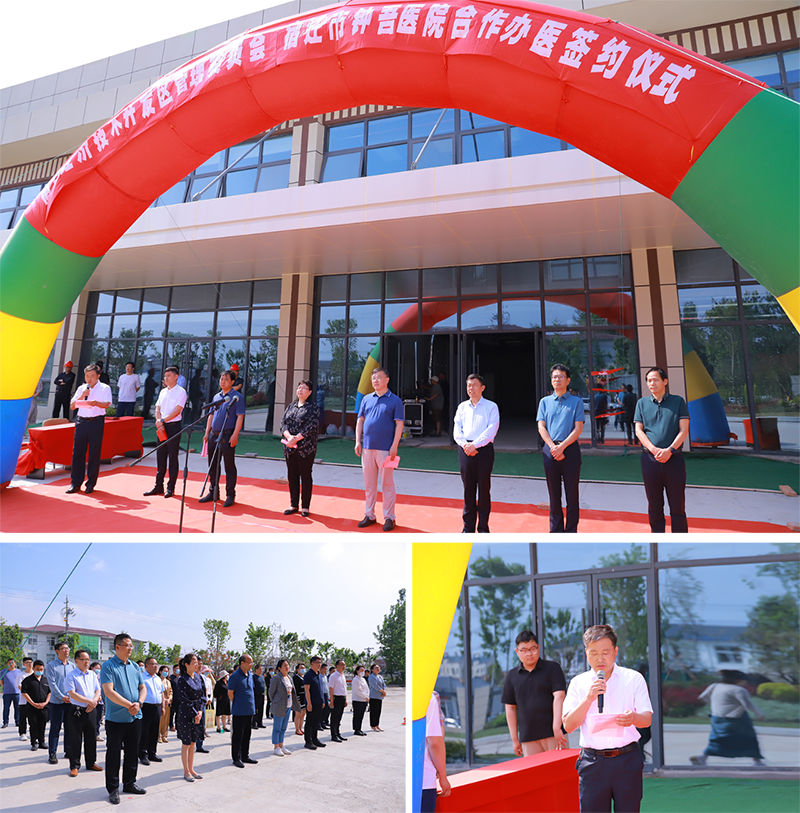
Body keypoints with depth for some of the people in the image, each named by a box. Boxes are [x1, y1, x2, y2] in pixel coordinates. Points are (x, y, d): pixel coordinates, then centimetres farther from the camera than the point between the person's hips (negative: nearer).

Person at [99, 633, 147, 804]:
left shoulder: (135, 667, 9)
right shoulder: (108, 666, -10)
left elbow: (143, 688, 10)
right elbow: (108, 691, -18)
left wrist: (139, 703, -10)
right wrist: (129, 705, -19)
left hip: (135, 717, 6)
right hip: (116, 718, -6)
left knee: (133, 752, 15)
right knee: (113, 754, 5)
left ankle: (129, 783, 29)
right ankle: (113, 789, 19)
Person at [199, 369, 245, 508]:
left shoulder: (237, 397, -5)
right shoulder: (216, 397, 15)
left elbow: (240, 417, -11)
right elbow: (211, 415, 20)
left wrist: (235, 435, -19)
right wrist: (207, 433, 13)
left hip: (228, 436, -7)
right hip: (214, 435, 7)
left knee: (229, 466, -1)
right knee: (212, 465, 12)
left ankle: (230, 495, 6)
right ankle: (213, 493, 24)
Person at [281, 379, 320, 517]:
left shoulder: (313, 407, -2)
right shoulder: (291, 406, 15)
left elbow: (312, 426, -13)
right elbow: (283, 422, 7)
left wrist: (296, 438, -18)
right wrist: (289, 436, -13)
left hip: (306, 448, -5)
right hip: (290, 448, 5)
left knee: (305, 476, 0)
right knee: (292, 476, 9)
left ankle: (305, 506, 10)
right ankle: (294, 505, 20)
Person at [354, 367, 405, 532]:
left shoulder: (395, 400, -1)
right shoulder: (366, 399, 12)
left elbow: (399, 424, -5)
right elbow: (360, 420, 14)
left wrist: (394, 446, -12)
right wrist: (358, 441, 5)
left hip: (385, 449, -4)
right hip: (367, 447, 5)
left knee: (387, 484, 1)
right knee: (369, 484, 11)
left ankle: (389, 518, 10)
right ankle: (369, 515, 22)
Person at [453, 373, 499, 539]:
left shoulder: (491, 406, 2)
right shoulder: (462, 406, 14)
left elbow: (491, 430, -9)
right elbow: (457, 429, 8)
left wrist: (475, 445, -16)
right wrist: (465, 445, -9)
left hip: (484, 449, -3)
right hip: (465, 450, 3)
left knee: (484, 489, 1)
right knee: (468, 489, 7)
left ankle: (483, 529, 10)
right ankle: (468, 528, 15)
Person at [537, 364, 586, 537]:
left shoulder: (576, 401, 4)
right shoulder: (545, 401, 11)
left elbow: (578, 428, -3)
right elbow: (541, 427, 4)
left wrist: (562, 446, -14)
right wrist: (553, 447, -11)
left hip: (570, 449, -2)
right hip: (550, 450, 2)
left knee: (572, 492, 2)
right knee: (554, 493, 8)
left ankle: (571, 533, 10)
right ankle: (556, 532, 17)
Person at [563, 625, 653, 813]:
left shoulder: (633, 678, 4)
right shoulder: (578, 683, 4)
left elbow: (647, 719, 0)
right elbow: (568, 725, -2)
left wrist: (633, 718, -23)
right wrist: (589, 698, -14)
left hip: (627, 760, 0)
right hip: (592, 762, 0)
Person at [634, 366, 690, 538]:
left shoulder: (678, 401, 5)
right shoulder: (642, 403, 10)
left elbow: (684, 430, -1)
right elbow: (638, 430, 4)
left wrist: (669, 450, -15)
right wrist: (654, 450, -11)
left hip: (674, 459, -2)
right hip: (650, 459, 2)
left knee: (678, 506, 2)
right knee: (654, 506, 8)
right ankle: (657, 537, 17)